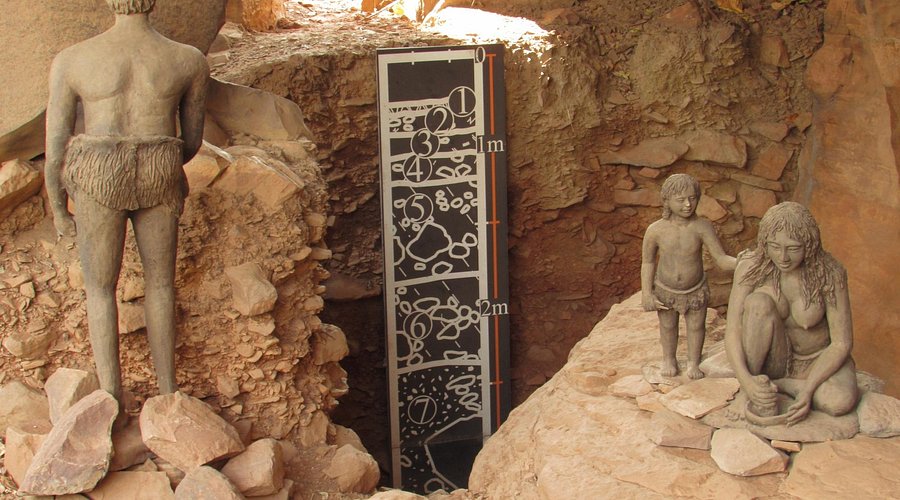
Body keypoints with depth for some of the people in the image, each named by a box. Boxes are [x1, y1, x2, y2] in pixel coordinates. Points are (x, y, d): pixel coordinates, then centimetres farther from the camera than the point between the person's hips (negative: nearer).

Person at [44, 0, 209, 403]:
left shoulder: (70, 60, -2)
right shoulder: (190, 61, 1)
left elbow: (55, 146, 1)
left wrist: (57, 209, 13)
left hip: (99, 180, -1)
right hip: (160, 179, 1)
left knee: (100, 287, 16)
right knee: (160, 283, 19)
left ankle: (111, 398, 13)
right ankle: (167, 390, 25)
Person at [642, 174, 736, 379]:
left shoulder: (702, 227, -26)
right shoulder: (656, 230, -24)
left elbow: (721, 259, -25)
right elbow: (647, 261, -9)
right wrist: (646, 293, -9)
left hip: (695, 290, 0)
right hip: (665, 290, 0)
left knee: (696, 326, 20)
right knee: (668, 326, 23)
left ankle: (693, 362, 46)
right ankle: (669, 359, 50)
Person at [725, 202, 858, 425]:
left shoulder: (829, 274, -20)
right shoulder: (751, 266, -18)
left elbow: (842, 342, -17)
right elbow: (733, 330, -20)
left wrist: (808, 391, -29)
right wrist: (745, 379, -37)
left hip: (817, 359, 0)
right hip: (772, 356, 0)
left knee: (840, 401, -34)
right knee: (759, 301, -31)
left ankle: (771, 382, -10)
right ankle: (755, 391, -19)